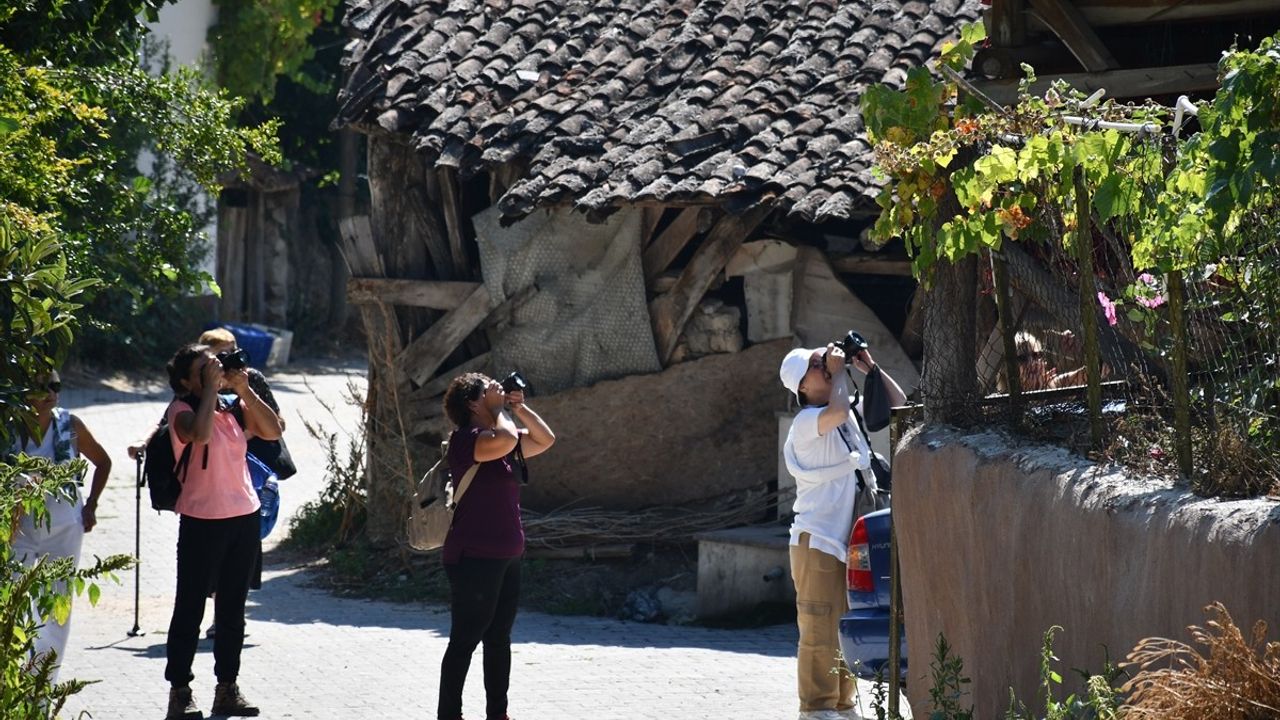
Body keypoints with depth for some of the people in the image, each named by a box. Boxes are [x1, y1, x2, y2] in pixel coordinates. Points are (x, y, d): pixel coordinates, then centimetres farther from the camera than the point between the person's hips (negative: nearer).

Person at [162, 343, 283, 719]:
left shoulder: (233, 408, 8)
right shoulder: (181, 410, -9)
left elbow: (272, 430, 1)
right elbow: (200, 433, -29)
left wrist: (245, 390, -5)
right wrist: (210, 388, -20)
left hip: (244, 516, 6)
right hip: (202, 519, -6)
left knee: (233, 608, 11)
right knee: (191, 607, -2)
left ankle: (227, 689, 18)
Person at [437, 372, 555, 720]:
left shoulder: (498, 439, 14)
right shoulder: (466, 439, -14)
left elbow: (544, 440, 20)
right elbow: (506, 439, -32)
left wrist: (520, 408, 7)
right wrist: (498, 410, -14)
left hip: (506, 558, 9)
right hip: (474, 559, -9)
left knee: (499, 637, 14)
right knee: (465, 639, -5)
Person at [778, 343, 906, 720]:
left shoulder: (853, 414, 12)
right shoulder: (806, 422, -13)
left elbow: (897, 403, 19)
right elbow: (837, 411, -33)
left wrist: (870, 368, 6)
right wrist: (838, 373, -17)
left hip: (849, 539, 8)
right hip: (817, 539, -8)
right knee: (820, 628, -8)